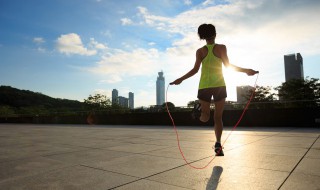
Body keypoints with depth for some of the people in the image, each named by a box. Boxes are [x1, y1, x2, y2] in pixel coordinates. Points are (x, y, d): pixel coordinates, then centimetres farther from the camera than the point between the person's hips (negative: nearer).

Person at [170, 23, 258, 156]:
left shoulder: (200, 51, 6)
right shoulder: (221, 47, 3)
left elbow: (195, 69, -2)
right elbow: (228, 65, -4)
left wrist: (180, 79, 6)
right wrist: (246, 70, 2)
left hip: (204, 86, 1)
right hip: (219, 85, 0)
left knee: (205, 118, 11)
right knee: (218, 117, 8)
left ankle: (200, 109, -21)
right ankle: (218, 144, -3)